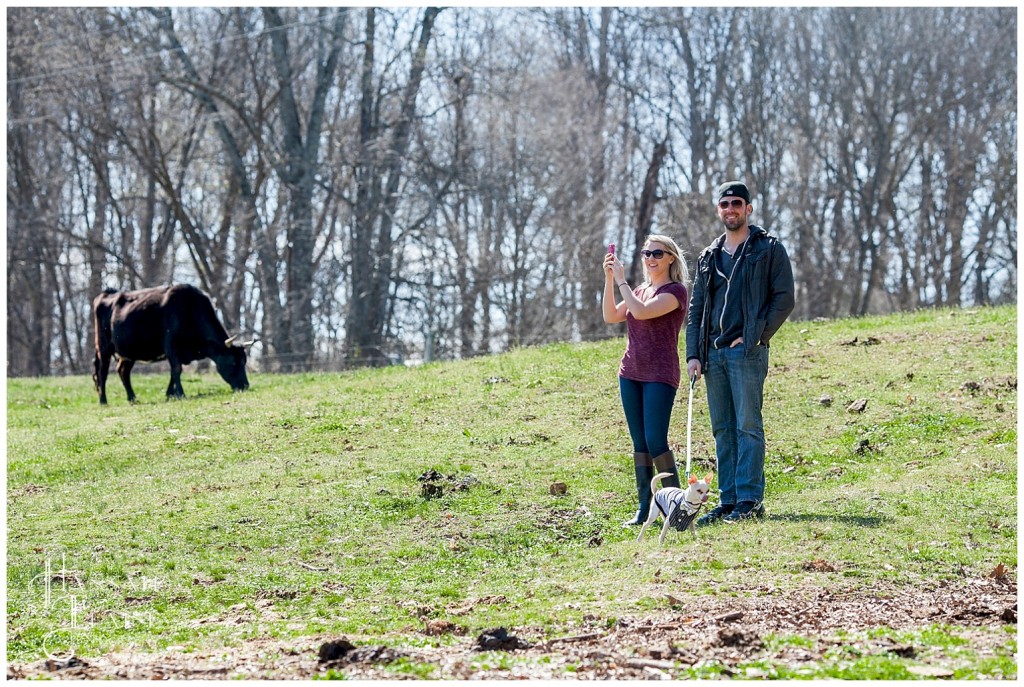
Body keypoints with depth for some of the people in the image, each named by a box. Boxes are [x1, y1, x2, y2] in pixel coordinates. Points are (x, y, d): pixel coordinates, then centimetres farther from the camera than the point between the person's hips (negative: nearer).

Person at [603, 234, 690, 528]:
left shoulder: (675, 291, -8)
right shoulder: (640, 291, 17)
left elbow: (641, 311, -20)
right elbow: (611, 316, 9)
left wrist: (621, 280, -11)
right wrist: (609, 280, 1)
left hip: (660, 375, -7)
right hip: (631, 373, 7)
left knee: (656, 442, -12)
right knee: (639, 443, 6)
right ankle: (644, 508, 7)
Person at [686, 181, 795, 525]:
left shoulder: (768, 249, 1)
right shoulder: (709, 256, 18)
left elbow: (784, 298, -4)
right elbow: (696, 308, 17)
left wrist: (756, 336, -11)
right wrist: (693, 354, 6)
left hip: (747, 351, -6)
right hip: (714, 354, 6)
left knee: (748, 426, -8)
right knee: (723, 429, 7)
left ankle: (750, 500, -7)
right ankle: (728, 500, 10)